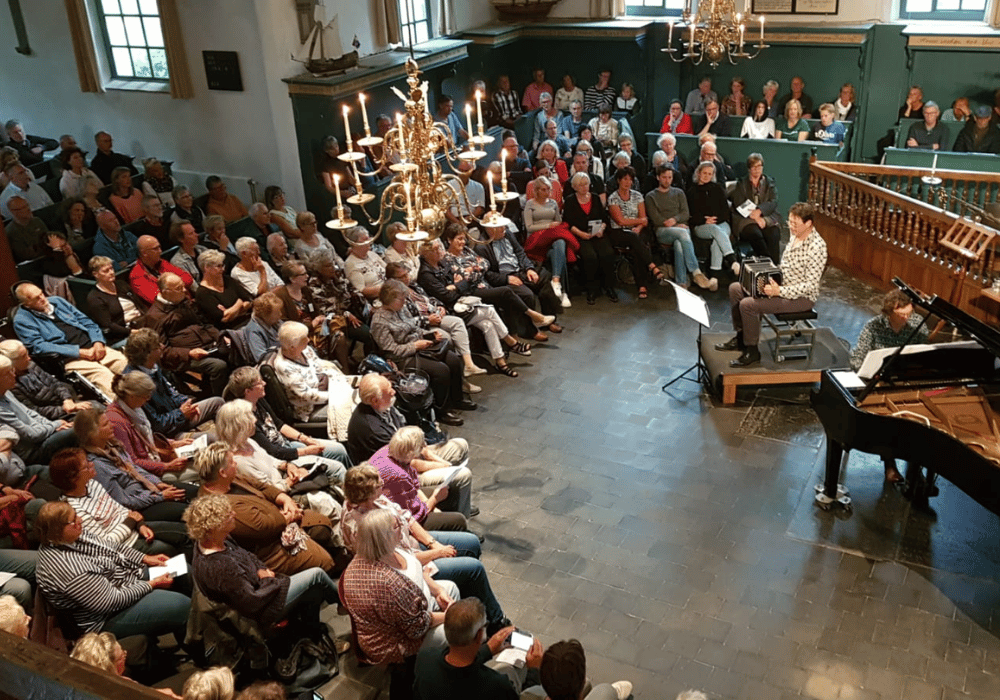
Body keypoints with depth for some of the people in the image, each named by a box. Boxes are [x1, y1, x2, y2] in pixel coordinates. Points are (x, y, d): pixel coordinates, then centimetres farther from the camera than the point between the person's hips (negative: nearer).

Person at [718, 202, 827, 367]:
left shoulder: (816, 247, -25)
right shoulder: (796, 235, 2)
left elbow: (810, 285, -25)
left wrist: (780, 291, -31)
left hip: (801, 297, -10)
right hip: (781, 283, 10)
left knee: (748, 304, -24)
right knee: (735, 289, 6)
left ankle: (752, 352, -7)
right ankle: (741, 336, 18)